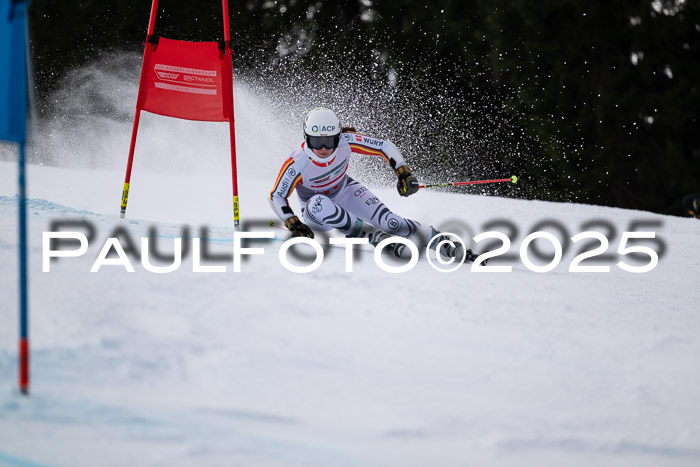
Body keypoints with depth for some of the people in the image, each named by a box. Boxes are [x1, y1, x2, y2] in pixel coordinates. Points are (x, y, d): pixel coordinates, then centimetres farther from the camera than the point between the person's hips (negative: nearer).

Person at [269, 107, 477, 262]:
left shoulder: (346, 141, -26)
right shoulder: (296, 164, -31)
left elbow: (384, 146, -16)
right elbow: (277, 196, -18)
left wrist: (404, 173, -27)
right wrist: (293, 224, -30)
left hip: (345, 191, 2)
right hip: (316, 211, -1)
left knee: (387, 220, -21)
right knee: (318, 203, -39)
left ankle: (446, 245, -18)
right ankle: (369, 234, -28)